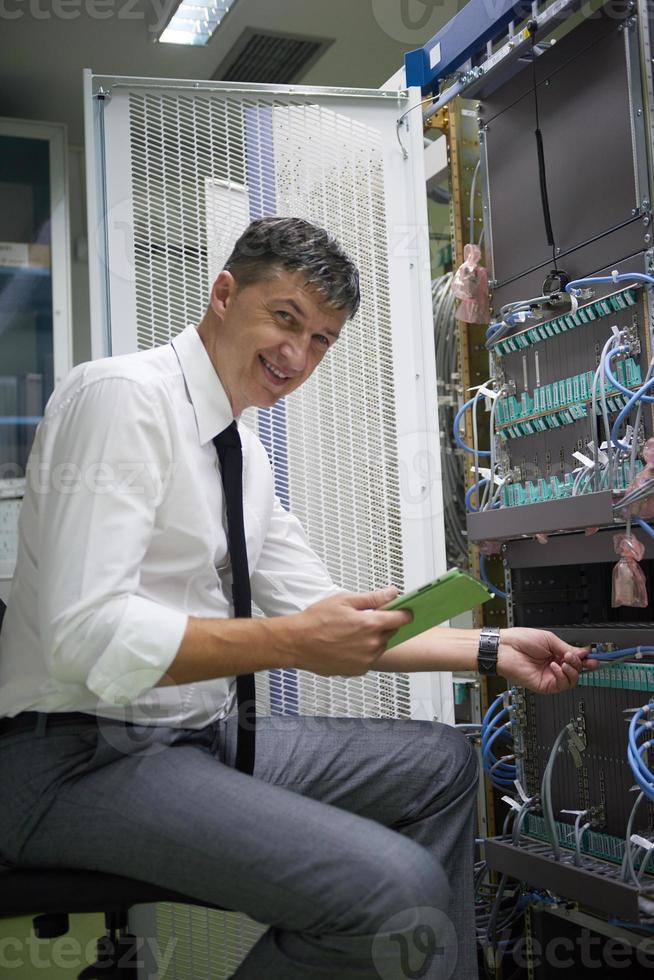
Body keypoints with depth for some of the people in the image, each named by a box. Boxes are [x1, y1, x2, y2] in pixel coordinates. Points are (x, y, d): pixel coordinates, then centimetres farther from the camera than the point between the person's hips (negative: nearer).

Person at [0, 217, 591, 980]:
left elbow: (331, 622, 15)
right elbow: (88, 637, -24)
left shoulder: (243, 451, 13)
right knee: (400, 890, -25)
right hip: (83, 760, -9)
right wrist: (287, 644, -24)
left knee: (441, 763, 12)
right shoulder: (123, 396, -15)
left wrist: (493, 650, 8)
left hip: (203, 738, 10)